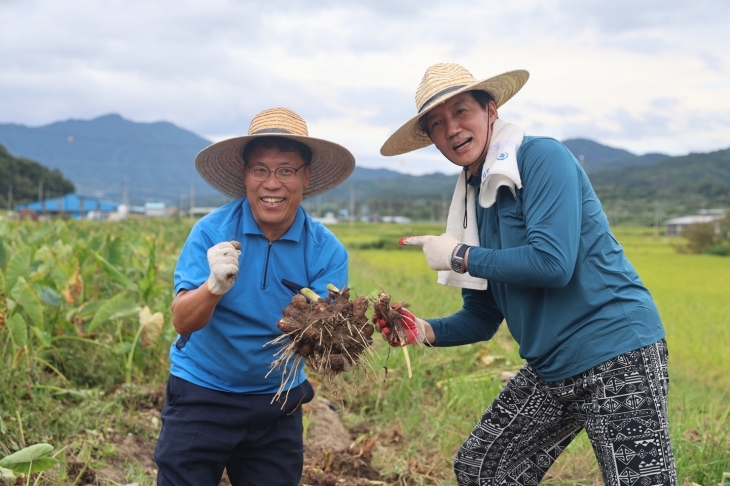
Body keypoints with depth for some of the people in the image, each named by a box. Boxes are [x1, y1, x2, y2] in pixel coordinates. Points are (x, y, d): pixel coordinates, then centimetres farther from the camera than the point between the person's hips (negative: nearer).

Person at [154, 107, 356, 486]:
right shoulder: (211, 232, -13)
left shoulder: (327, 252, -10)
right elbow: (182, 322, -19)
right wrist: (215, 287, -40)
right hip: (201, 397, -1)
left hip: (278, 406, 2)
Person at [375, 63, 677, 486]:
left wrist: (459, 256, -12)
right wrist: (426, 331, -3)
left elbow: (553, 263, -24)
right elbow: (483, 318, 15)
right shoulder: (472, 199, 12)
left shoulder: (543, 158, -11)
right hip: (550, 369, 9)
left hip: (618, 355, -9)